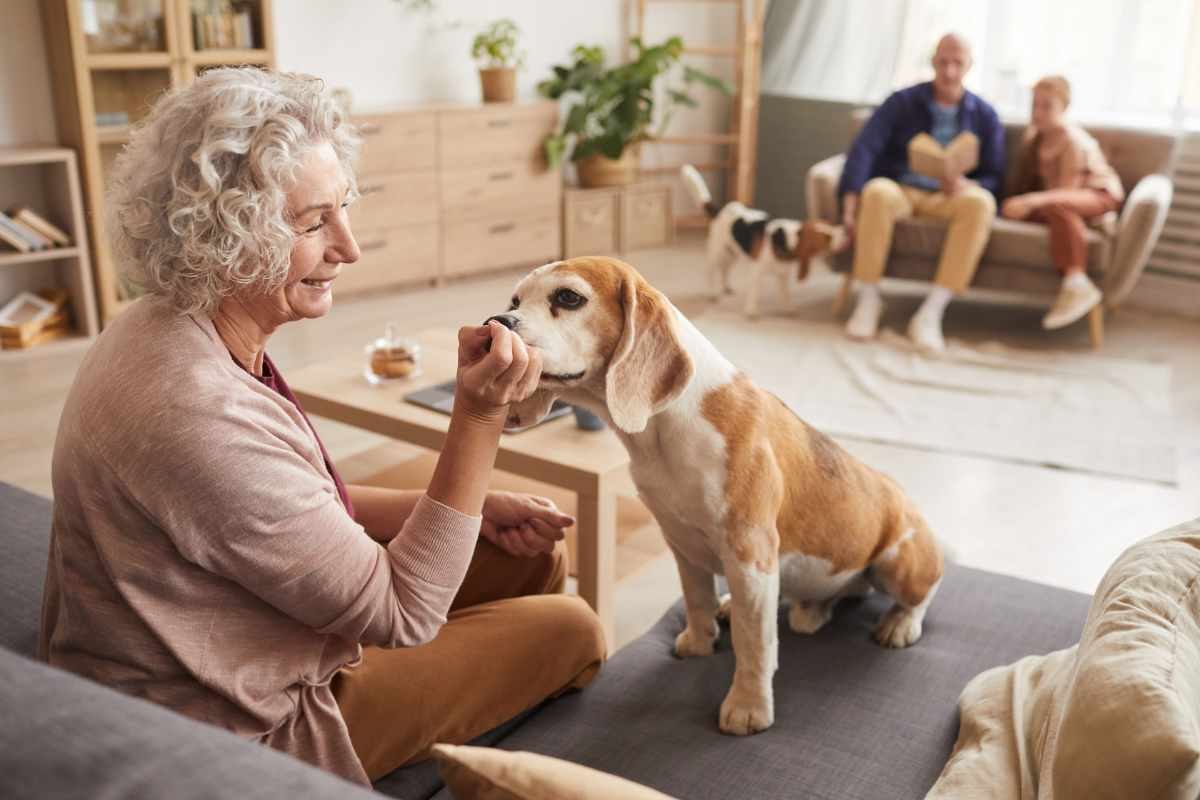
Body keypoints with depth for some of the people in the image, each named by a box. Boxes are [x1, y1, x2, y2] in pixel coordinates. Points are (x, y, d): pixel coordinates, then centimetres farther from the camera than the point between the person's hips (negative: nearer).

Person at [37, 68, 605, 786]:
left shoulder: (197, 332, -5)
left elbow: (309, 504, 7)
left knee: (536, 552, 11)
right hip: (250, 730, -8)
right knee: (570, 630, 1)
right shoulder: (197, 411, -36)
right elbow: (401, 613, -26)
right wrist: (480, 414, -30)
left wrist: (474, 509, -3)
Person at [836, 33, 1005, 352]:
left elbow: (994, 179, 6)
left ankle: (931, 312, -37)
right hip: (901, 190, -1)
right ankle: (868, 299, -24)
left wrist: (968, 185, -20)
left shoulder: (985, 116, 8)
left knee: (980, 202, -33)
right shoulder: (902, 102, 2)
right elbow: (864, 149, -11)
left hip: (948, 198, 1)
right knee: (877, 191, -37)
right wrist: (850, 204, -27)